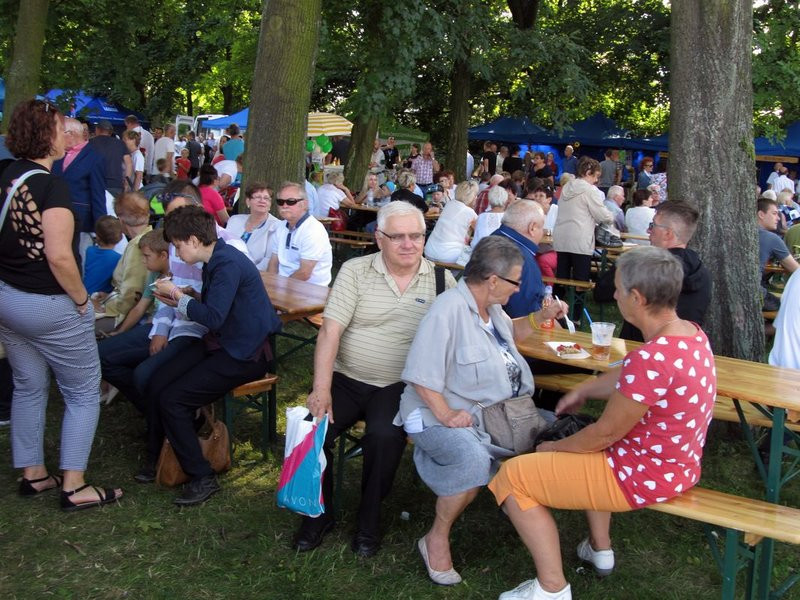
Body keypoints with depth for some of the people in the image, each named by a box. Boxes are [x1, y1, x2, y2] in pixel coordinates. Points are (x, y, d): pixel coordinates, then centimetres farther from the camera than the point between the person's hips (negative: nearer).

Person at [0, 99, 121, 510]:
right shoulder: (51, 185, -20)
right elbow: (59, 257, -26)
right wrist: (82, 299, -13)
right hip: (48, 306, -8)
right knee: (83, 392, 6)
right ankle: (74, 487, 10)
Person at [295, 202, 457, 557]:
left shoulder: (441, 280, 2)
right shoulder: (355, 271, 0)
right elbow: (331, 330, -8)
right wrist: (321, 390, -16)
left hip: (399, 386, -1)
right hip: (347, 379, 1)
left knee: (385, 435, -29)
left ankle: (369, 520, -1)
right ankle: (320, 512, 8)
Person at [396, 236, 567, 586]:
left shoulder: (490, 305, 10)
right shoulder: (449, 309, -21)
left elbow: (509, 333, 33)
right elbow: (421, 375, -23)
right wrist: (446, 415, -30)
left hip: (497, 409, 9)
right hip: (442, 413, -9)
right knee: (473, 461, -37)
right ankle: (436, 540, -14)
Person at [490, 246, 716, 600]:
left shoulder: (652, 359, -31)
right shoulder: (691, 333, -2)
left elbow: (606, 433, -21)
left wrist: (553, 447, -5)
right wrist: (583, 390, 13)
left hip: (644, 477, -10)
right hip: (677, 465, 10)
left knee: (512, 478, -4)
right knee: (581, 446, 35)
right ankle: (600, 549, 38)